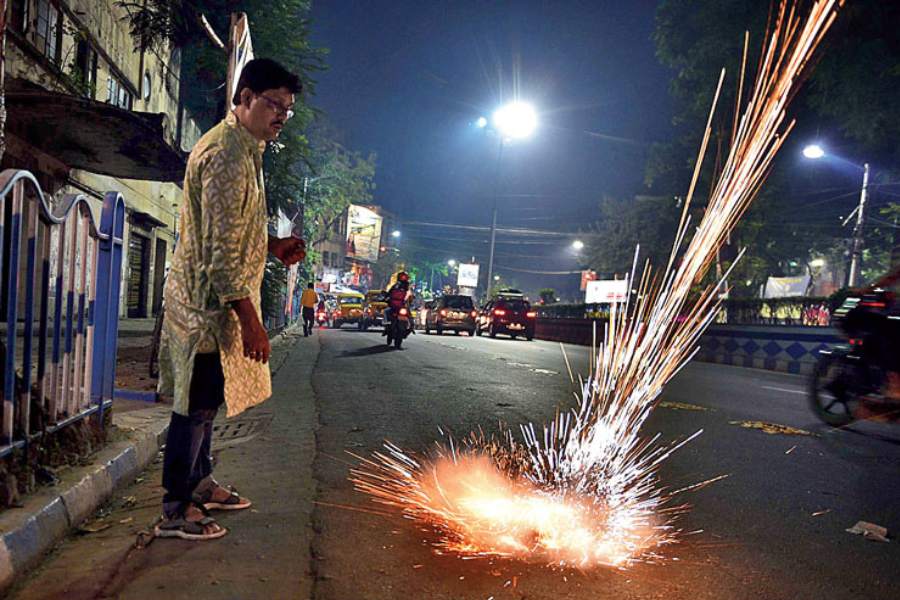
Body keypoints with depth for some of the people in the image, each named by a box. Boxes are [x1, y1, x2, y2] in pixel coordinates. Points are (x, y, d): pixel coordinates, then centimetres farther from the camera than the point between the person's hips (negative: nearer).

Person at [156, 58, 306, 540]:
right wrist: (250, 321, -23)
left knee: (206, 400, 19)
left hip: (214, 300, 10)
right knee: (197, 404, -1)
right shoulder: (226, 154, -19)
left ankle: (200, 484, 33)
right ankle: (176, 511, 12)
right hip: (210, 301, -10)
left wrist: (273, 246, 9)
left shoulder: (243, 148, 15)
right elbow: (220, 251, -24)